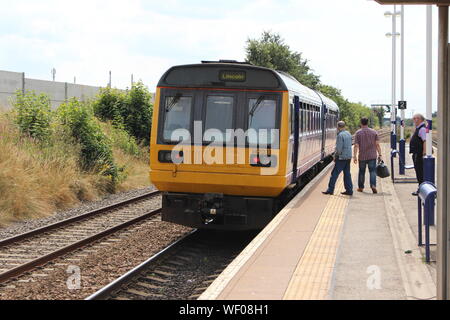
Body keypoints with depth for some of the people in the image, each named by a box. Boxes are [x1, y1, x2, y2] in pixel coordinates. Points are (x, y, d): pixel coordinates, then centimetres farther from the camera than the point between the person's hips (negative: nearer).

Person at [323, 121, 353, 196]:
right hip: (348, 157, 8)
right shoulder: (348, 134, 11)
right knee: (347, 174, 11)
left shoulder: (340, 135, -16)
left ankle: (330, 190, -3)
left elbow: (339, 148, -19)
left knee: (335, 173, -4)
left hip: (342, 158, -8)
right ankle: (349, 190, 11)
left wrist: (336, 156, -6)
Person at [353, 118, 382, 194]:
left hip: (362, 156, 0)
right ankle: (373, 185, -21)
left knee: (361, 172, 12)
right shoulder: (374, 132, 4)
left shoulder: (358, 133, -1)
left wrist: (355, 156, -6)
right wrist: (380, 155, 3)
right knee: (373, 171, -2)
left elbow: (356, 146, -6)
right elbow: (377, 144, 0)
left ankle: (361, 187, 21)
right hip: (372, 156, 0)